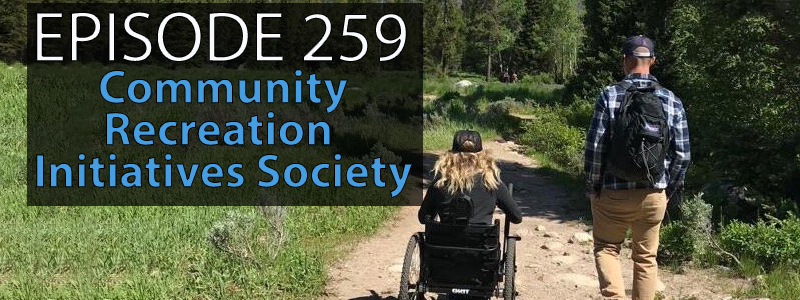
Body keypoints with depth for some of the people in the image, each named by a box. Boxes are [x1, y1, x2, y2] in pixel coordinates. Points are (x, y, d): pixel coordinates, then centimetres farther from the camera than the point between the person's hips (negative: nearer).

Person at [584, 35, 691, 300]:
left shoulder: (610, 96, -9)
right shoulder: (672, 101, -1)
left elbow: (595, 146, -11)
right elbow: (682, 154, -1)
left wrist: (592, 186, 1)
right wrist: (669, 187, 13)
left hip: (614, 193, -2)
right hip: (654, 195, 2)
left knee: (606, 248, 14)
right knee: (646, 257, 15)